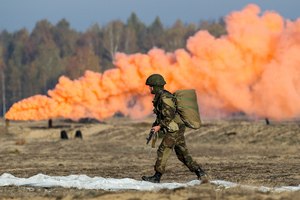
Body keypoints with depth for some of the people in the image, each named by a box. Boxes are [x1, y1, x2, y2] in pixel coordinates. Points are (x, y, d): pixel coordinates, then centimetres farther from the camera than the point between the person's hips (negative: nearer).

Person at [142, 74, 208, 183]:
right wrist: (154, 126, 17)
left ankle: (157, 177, -2)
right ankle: (201, 174, 2)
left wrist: (159, 127, -14)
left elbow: (169, 116, -22)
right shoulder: (159, 97, 16)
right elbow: (161, 115, 27)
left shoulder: (164, 97, -16)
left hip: (175, 130, -10)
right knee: (183, 155, 7)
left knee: (162, 151, -6)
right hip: (177, 130, 10)